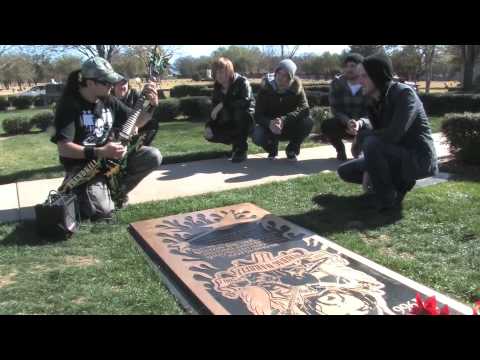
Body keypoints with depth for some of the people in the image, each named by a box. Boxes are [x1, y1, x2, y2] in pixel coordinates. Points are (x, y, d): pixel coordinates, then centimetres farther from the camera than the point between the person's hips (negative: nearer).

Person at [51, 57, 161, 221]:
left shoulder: (109, 100, 3)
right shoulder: (69, 104, -15)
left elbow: (136, 122, 12)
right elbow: (63, 148, -22)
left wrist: (150, 105, -8)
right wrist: (100, 152, -32)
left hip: (110, 158, 6)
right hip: (82, 165, -6)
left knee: (153, 156, -12)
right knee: (102, 210, -27)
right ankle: (77, 194, 9)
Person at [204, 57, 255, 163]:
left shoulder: (242, 82, -16)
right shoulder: (217, 87, 1)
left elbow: (246, 102, -33)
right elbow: (214, 109, 1)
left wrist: (223, 104, -32)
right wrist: (209, 125, -17)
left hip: (246, 120, -5)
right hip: (230, 123, 6)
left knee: (239, 111, -38)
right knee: (210, 134, -16)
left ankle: (241, 148, -20)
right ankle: (237, 142, 9)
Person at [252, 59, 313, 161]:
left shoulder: (296, 87, -15)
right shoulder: (266, 88, -16)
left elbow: (304, 109, -29)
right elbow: (258, 115, -22)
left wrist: (284, 120, -44)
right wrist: (269, 123, -45)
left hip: (290, 128, 1)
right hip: (270, 127, 0)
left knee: (308, 122, -28)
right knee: (257, 136, -31)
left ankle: (292, 150, 0)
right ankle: (272, 148, 7)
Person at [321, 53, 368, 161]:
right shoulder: (337, 83, -7)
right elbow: (335, 109, -12)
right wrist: (348, 122, -32)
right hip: (344, 122, 0)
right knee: (327, 126, -30)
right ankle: (340, 150, 1)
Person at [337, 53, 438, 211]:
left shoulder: (404, 94, -21)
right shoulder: (375, 98, 2)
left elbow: (392, 135, -33)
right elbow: (375, 126, 16)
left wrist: (362, 135, -17)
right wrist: (361, 124, -8)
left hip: (419, 159, -8)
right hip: (395, 156, 9)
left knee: (372, 144, -34)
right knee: (345, 171, 6)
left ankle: (386, 197, -14)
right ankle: (400, 182, 8)